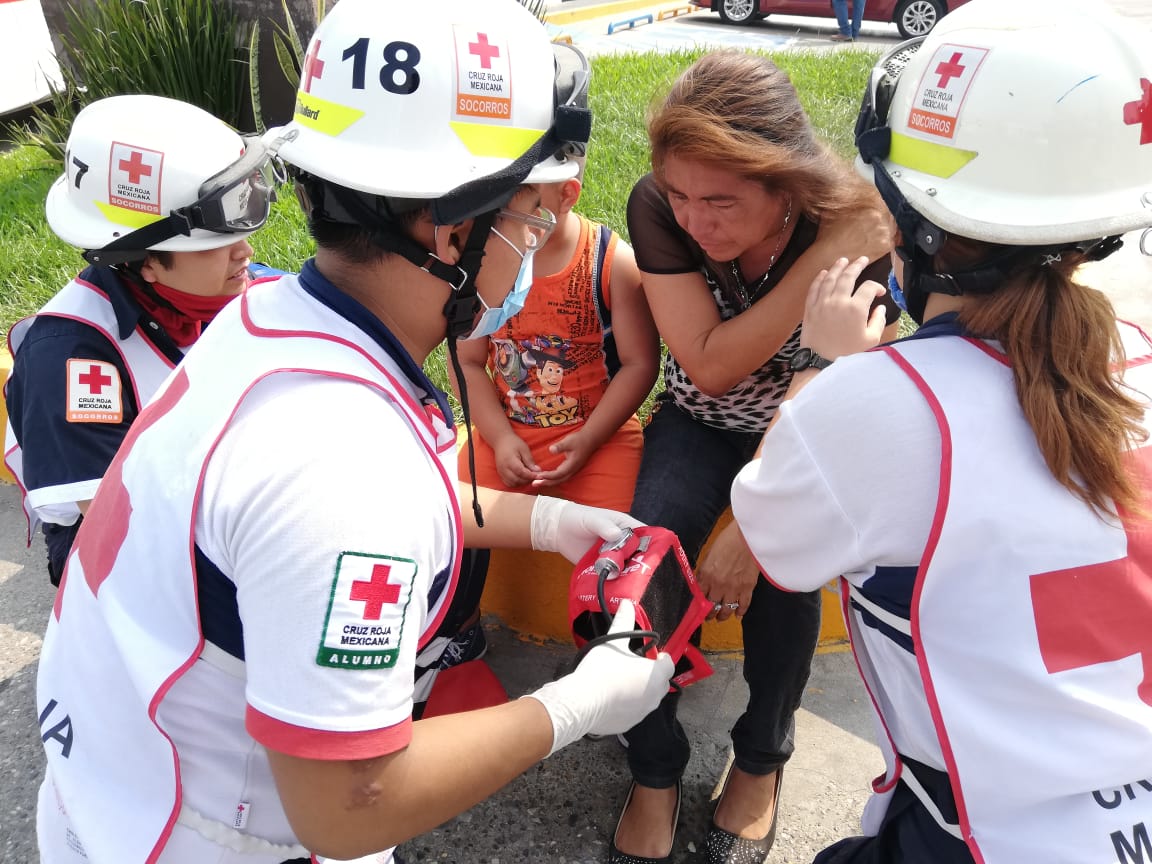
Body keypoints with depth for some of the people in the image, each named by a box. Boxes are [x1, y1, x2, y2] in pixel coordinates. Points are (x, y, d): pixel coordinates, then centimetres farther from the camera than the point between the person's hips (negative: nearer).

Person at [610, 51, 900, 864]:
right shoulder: (656, 207, -23)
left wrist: (751, 530, -30)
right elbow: (710, 368, -25)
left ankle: (762, 757, 3)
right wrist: (817, 261, -35)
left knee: (785, 566, -27)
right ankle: (656, 769, -1)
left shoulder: (856, 232, -28)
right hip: (701, 422, 2)